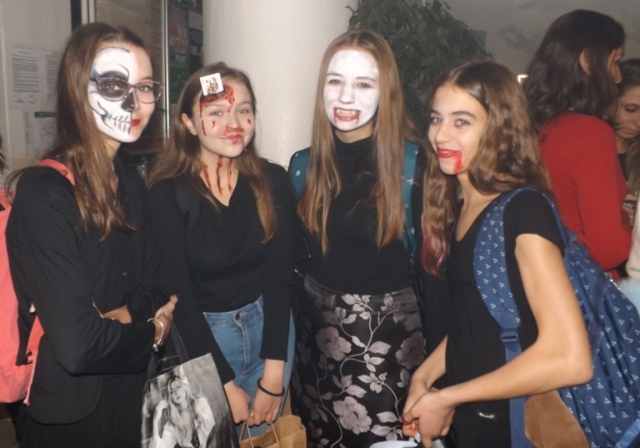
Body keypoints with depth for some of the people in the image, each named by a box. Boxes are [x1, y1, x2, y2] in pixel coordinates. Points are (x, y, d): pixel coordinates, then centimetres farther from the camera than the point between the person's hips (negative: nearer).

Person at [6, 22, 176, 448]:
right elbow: (77, 346, -29)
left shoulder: (131, 183, 2)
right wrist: (151, 330, -12)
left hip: (134, 396, 7)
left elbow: (159, 287, 2)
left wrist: (120, 318, -18)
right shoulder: (44, 193, -23)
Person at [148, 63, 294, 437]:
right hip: (200, 336, -2)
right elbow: (179, 297, -14)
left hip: (268, 326, 3)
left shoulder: (273, 182, -8)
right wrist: (227, 384, -13)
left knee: (265, 436, 21)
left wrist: (273, 374, -11)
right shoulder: (167, 194, -15)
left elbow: (279, 278, -8)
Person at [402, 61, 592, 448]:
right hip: (466, 414, 7)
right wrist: (424, 376, -4)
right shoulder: (458, 208, 3)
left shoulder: (523, 211, -20)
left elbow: (570, 358, -27)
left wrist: (445, 399, -19)